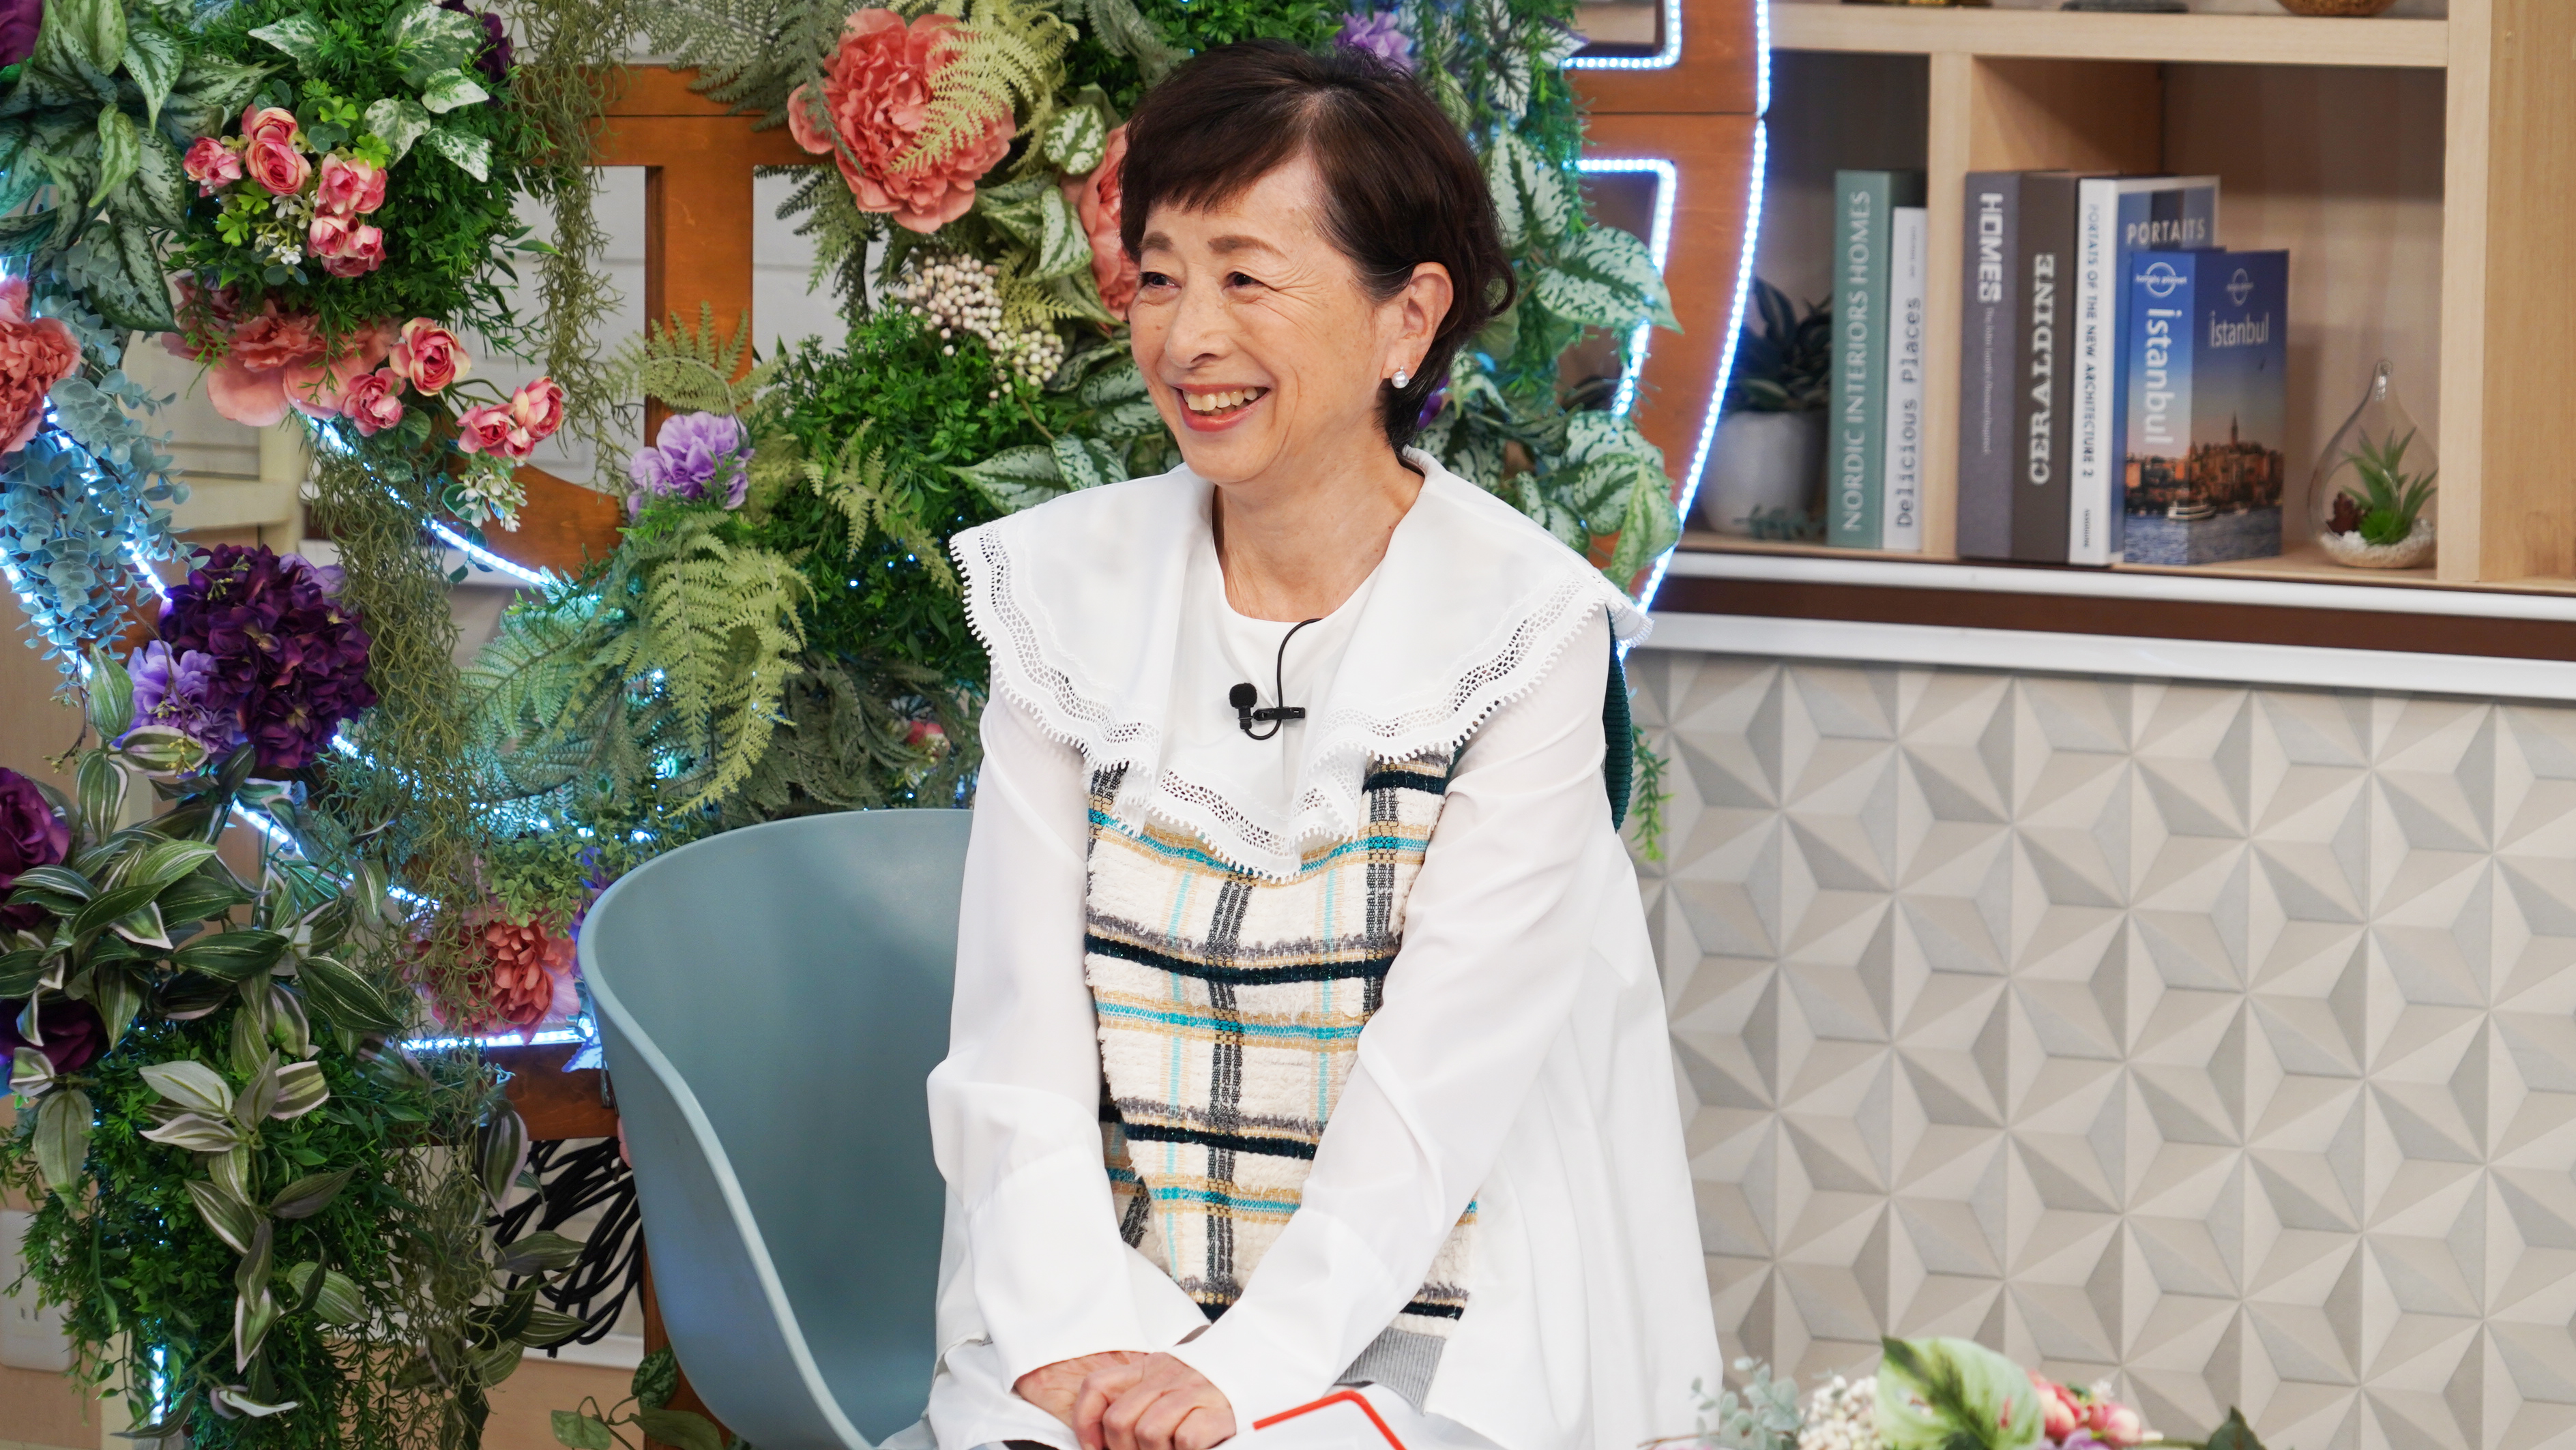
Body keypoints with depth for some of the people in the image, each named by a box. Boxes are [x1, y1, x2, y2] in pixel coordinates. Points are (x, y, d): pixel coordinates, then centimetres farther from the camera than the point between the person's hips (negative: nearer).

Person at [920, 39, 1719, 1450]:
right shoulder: (1064, 586, 6)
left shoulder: (1526, 628, -5)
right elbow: (1016, 1039, 1)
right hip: (1102, 1301, 3)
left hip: (1417, 1323, -3)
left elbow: (1439, 1081, -11)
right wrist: (1070, 1335, -15)